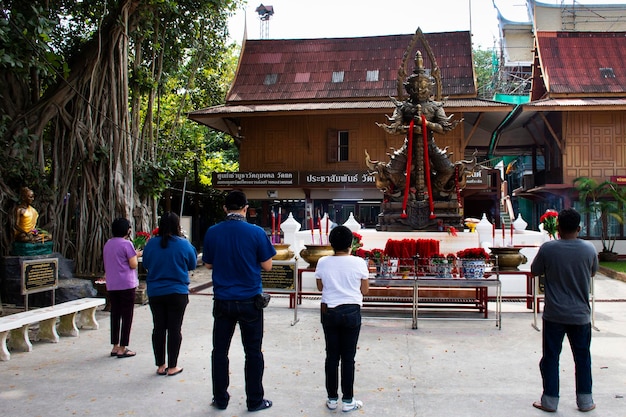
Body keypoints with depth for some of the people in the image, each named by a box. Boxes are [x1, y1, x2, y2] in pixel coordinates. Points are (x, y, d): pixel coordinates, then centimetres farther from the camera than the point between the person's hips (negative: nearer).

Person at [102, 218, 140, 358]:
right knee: (127, 315, 0)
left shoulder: (107, 244, 11)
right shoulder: (127, 244, -11)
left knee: (115, 315, 13)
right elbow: (133, 264, -14)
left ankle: (115, 346, 18)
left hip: (111, 286, 7)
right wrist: (136, 255, 6)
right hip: (126, 284, -7)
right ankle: (123, 348, 1)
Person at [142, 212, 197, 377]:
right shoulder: (183, 244, -11)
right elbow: (192, 265, 3)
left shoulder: (151, 243, -3)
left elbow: (146, 264, 10)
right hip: (177, 293, -3)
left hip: (155, 293, 3)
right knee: (174, 329, 5)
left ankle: (160, 366, 19)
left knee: (158, 328, 11)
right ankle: (172, 367, 11)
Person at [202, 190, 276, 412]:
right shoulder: (256, 232, -11)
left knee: (220, 351, 15)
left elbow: (208, 264, 7)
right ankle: (254, 400, 17)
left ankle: (220, 399, 23)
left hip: (223, 300, 2)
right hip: (249, 301, -2)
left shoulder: (212, 232, -4)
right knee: (253, 352, 10)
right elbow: (267, 265, -4)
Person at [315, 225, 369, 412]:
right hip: (351, 312, -2)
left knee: (332, 356, 11)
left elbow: (320, 287, 8)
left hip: (329, 312, 2)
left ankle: (332, 399, 19)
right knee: (348, 357, 6)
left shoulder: (323, 262, -4)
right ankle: (348, 401, 14)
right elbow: (365, 290, -1)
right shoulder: (358, 262, -9)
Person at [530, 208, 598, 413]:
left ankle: (550, 401, 14)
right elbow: (593, 272, 11)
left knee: (551, 357, 8)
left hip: (554, 315, -2)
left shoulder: (547, 248, -14)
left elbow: (535, 271, 0)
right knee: (582, 357, 15)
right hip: (580, 315, 2)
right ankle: (585, 401, 25)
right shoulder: (589, 249, -7)